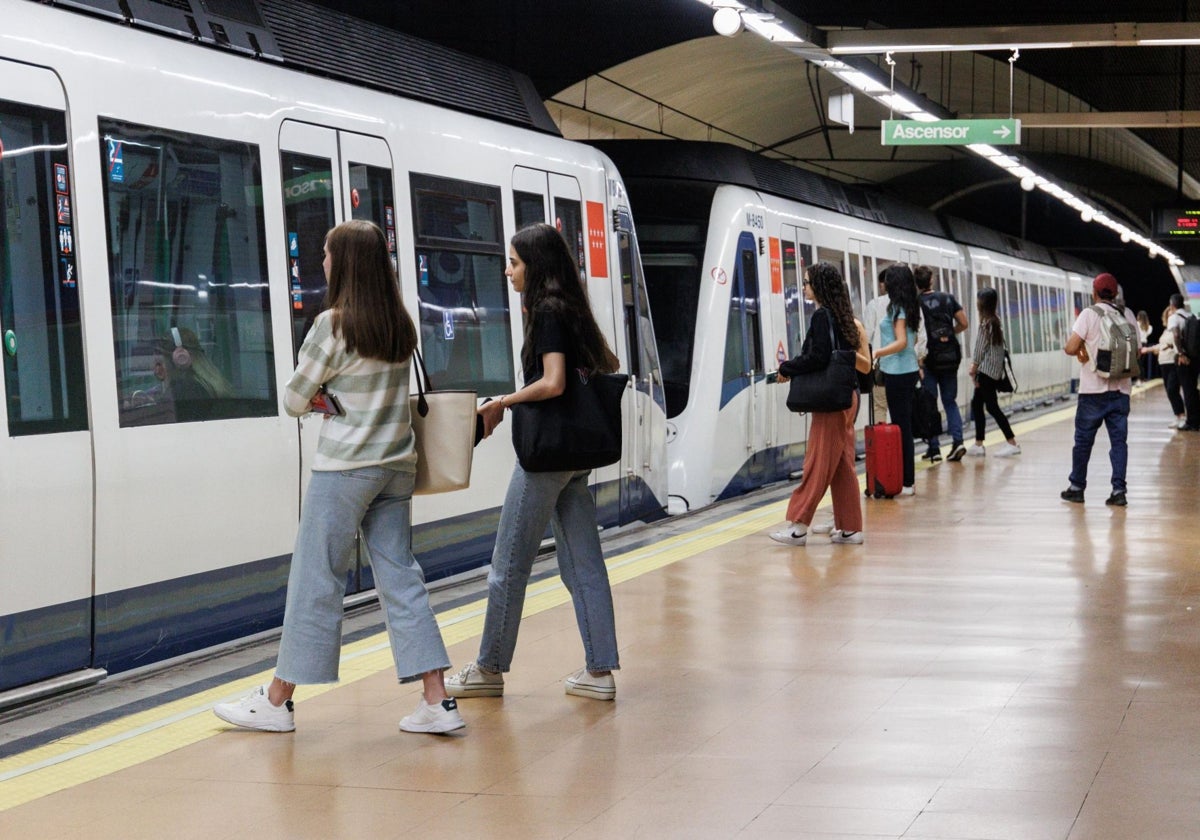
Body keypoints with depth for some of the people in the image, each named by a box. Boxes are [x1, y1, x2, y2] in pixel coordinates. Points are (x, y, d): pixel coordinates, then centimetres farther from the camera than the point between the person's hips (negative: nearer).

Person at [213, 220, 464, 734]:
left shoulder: (333, 325, -11)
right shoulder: (400, 326, 9)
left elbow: (294, 401, -5)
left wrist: (313, 400, 14)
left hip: (344, 468, -6)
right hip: (397, 465, 6)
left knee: (316, 580, 1)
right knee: (400, 577, 7)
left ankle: (277, 702, 11)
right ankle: (437, 702, 2)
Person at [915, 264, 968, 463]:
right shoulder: (948, 298, 4)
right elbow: (963, 323, 5)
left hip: (929, 359, -3)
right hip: (950, 357, 3)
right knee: (950, 401, 13)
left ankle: (933, 448, 2)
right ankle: (957, 440, -4)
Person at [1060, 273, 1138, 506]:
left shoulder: (1090, 314, -8)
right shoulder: (1128, 315, 5)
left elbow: (1070, 348, -12)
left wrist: (1082, 351, 8)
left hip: (1093, 389, -3)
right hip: (1121, 388, 3)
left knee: (1083, 438, 8)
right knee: (1118, 439, 5)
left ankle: (1077, 487, 15)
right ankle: (1119, 490, 0)